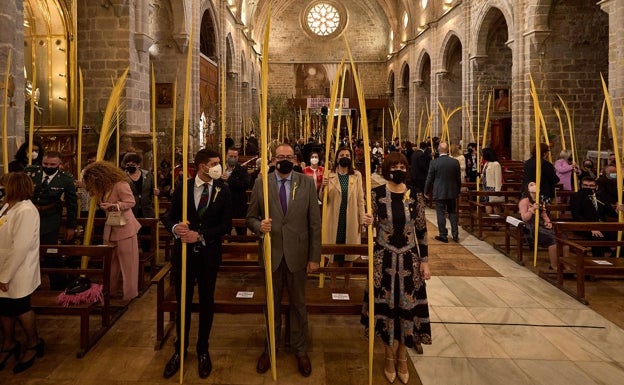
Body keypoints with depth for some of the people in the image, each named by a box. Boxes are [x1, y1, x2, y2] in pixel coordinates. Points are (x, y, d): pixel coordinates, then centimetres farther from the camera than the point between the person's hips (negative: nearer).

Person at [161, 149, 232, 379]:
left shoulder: (223, 190, -5)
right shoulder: (182, 187, -3)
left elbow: (226, 225, -8)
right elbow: (169, 217, 0)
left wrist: (200, 236, -18)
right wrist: (175, 228, -23)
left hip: (209, 254, 0)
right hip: (183, 252, 0)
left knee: (206, 302, 13)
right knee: (183, 302, 12)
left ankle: (203, 350, 31)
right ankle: (180, 349, 31)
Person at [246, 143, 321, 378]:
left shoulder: (307, 183, -3)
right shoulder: (261, 183, -1)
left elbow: (315, 222, -2)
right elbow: (250, 217, 4)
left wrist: (314, 257, -5)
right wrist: (259, 226, -20)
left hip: (297, 254, 0)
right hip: (271, 253, 1)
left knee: (298, 304, 13)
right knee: (272, 303, 16)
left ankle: (300, 350, 30)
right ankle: (271, 347, 35)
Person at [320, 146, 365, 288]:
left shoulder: (357, 175, 3)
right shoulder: (330, 176, 2)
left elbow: (360, 199, 3)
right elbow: (322, 199, 0)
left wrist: (362, 219, -1)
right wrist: (323, 187, -20)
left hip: (351, 220, 1)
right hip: (335, 219, -1)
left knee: (349, 252, 8)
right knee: (334, 252, 5)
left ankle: (347, 284, 22)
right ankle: (333, 283, 18)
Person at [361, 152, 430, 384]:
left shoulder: (415, 196, -1)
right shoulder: (377, 194, -6)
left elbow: (422, 231, 3)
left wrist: (425, 261, 1)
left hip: (409, 259, 2)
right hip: (384, 259, -1)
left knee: (407, 306, 8)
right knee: (386, 305, 7)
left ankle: (402, 359, 29)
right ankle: (390, 357, 28)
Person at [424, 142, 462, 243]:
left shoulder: (434, 162, -12)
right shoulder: (455, 162, -3)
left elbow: (429, 179, -6)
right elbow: (459, 178, 4)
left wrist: (427, 191, 6)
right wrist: (458, 191, 17)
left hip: (439, 193, -3)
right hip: (452, 192, 3)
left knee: (441, 214, 5)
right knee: (453, 213, 13)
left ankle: (443, 235, 9)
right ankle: (455, 235, 15)